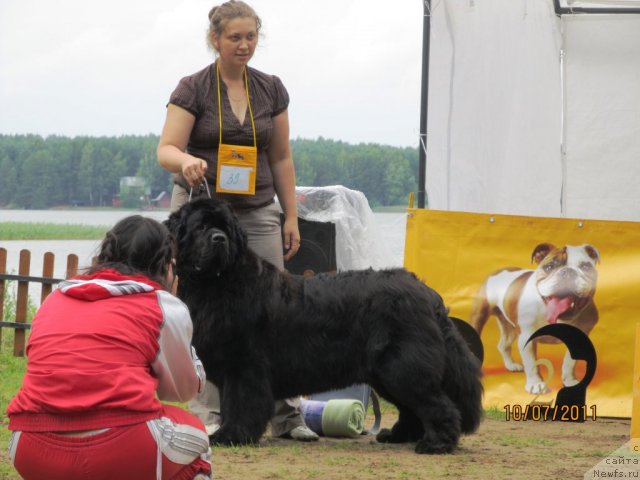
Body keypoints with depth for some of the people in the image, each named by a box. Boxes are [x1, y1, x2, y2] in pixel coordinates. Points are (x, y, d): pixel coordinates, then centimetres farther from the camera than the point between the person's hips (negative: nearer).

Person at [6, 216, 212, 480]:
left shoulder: (54, 300, 22)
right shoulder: (165, 307, 10)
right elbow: (185, 389, 22)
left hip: (34, 454, 4)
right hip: (123, 455, -4)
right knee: (192, 436, 28)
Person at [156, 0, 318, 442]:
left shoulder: (271, 90, 6)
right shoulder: (193, 89, -4)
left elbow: (281, 158, 11)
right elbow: (166, 149, -12)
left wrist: (291, 217, 7)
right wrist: (186, 161, -34)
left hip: (257, 211, 3)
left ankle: (287, 414, -2)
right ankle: (208, 416, 0)